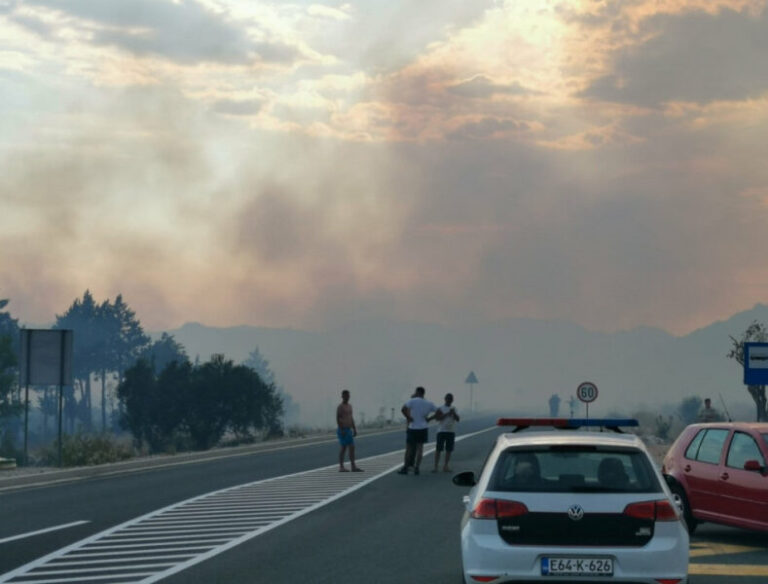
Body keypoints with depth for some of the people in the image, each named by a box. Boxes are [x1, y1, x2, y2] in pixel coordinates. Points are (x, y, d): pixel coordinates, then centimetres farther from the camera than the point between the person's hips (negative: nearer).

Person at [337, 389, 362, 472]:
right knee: (343, 448, -6)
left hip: (349, 430, 8)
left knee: (352, 448, 5)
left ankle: (353, 466, 6)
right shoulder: (340, 406, -10)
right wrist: (341, 430, -21)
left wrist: (354, 429, 16)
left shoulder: (349, 406, 16)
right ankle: (341, 467, -1)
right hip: (343, 430, -8)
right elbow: (338, 419, -16)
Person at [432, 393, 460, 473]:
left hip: (451, 431, 4)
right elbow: (437, 418, -14)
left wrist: (453, 413, -16)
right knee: (438, 449, -5)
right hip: (441, 431, -4)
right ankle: (436, 466, -4)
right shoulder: (440, 408, -1)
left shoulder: (454, 409, 11)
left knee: (449, 450, 4)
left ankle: (446, 466, 11)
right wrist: (447, 414, -20)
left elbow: (457, 419, 2)